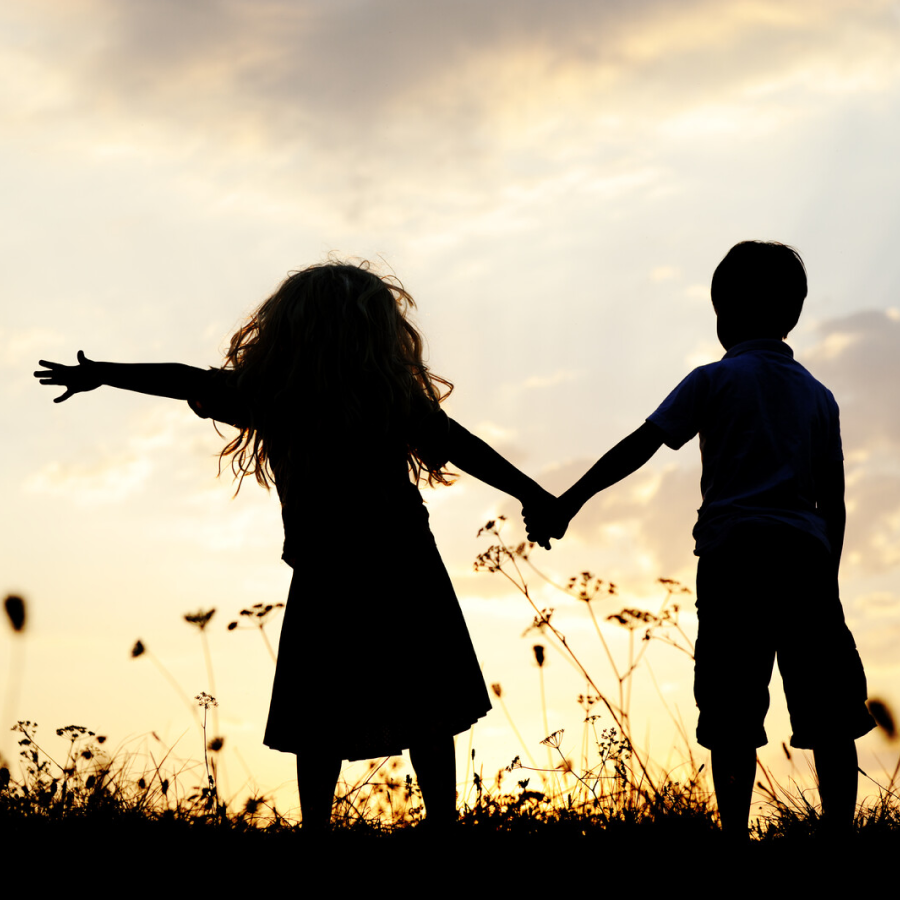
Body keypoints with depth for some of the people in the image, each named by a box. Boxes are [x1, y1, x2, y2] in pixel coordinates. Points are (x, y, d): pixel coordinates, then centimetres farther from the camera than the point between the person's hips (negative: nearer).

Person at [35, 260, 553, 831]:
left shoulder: (266, 396, -2)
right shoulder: (396, 396, -7)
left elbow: (183, 380, 8)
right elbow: (466, 451, -4)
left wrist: (97, 374, 21)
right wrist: (541, 501, 4)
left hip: (323, 584, 1)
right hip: (405, 576, -1)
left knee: (322, 725, 12)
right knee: (428, 718, 9)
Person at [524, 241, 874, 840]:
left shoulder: (716, 380, 7)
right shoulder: (820, 397, 19)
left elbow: (637, 448, 0)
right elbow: (833, 504, 18)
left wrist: (567, 504, 3)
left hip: (735, 555, -3)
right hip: (808, 557, 3)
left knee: (734, 721, -3)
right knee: (830, 720, 3)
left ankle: (737, 837, -8)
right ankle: (839, 834, -1)